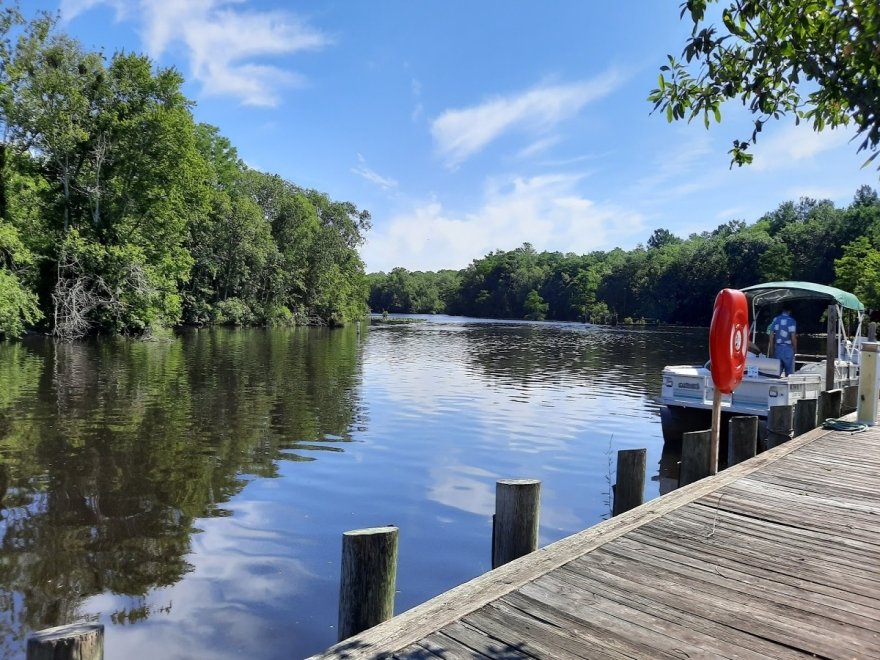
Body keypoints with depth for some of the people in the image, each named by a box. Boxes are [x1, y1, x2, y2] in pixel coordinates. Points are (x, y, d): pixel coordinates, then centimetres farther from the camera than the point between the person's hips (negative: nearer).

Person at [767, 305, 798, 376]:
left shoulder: (775, 320, 5)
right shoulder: (791, 321, -8)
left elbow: (771, 337, 6)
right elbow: (793, 337, -11)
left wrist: (771, 350, 12)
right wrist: (795, 349, 2)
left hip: (777, 348, 4)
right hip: (788, 348, -4)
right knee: (789, 372, 4)